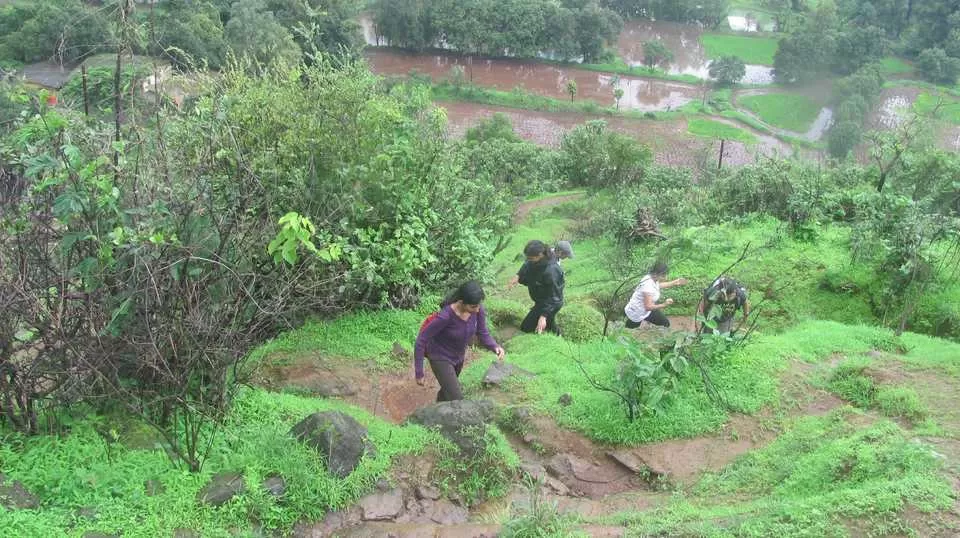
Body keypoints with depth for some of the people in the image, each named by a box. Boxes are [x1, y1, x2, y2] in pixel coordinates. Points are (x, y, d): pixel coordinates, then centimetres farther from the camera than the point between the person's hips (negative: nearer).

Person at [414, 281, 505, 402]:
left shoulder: (477, 309, -23)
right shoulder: (445, 316, -37)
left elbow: (483, 333, -9)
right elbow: (421, 341, -28)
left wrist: (496, 347, -30)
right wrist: (419, 372, -24)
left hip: (458, 356, 6)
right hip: (440, 358, -6)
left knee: (448, 390, 29)